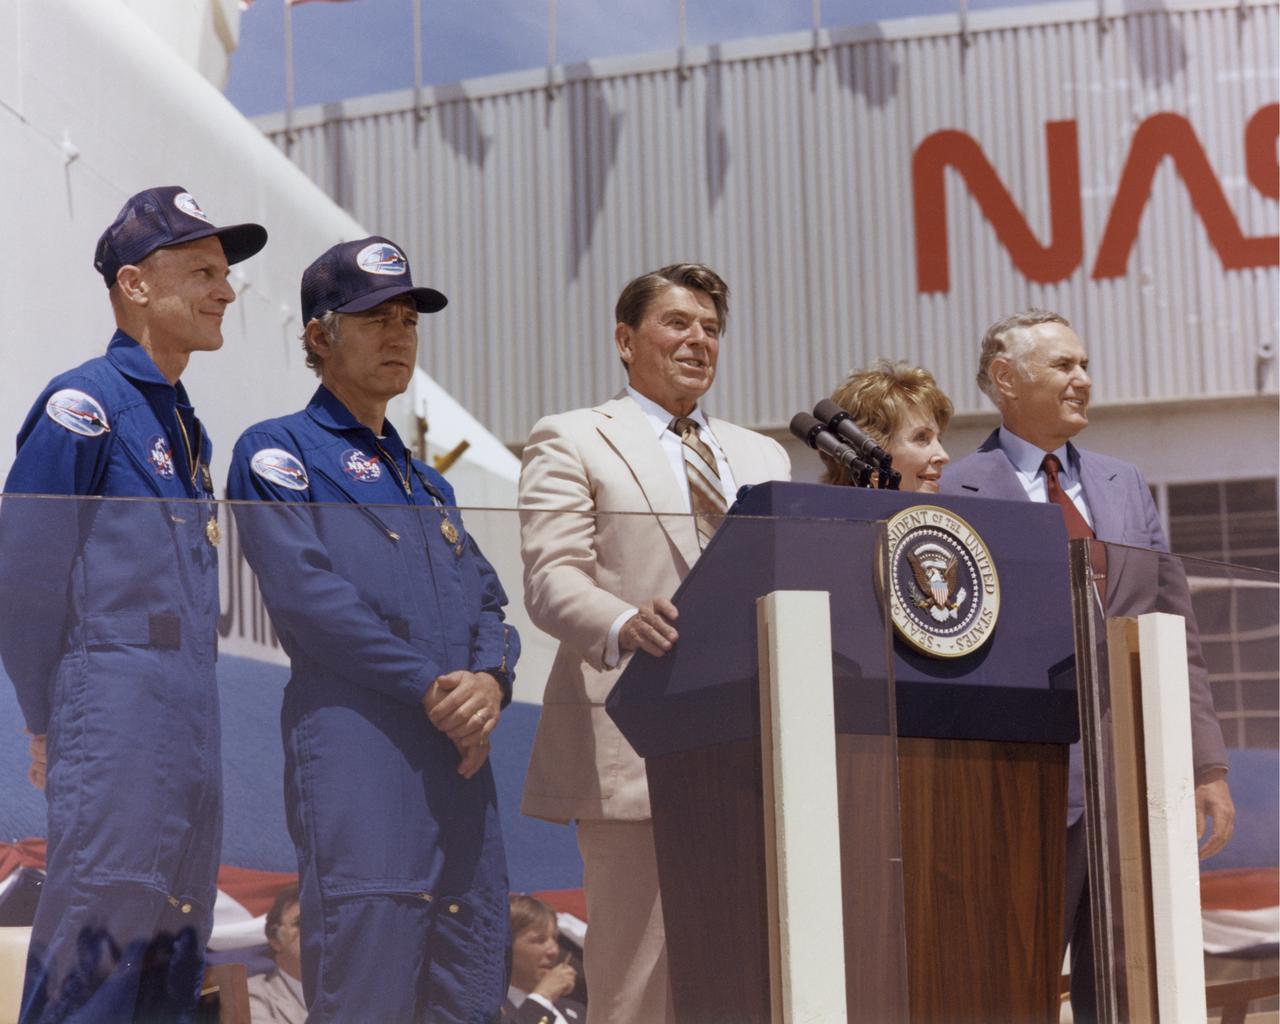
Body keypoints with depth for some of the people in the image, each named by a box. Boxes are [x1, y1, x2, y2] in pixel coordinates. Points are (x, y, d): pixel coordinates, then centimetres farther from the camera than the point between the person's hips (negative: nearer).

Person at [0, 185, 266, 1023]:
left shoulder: (186, 427, 18)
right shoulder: (84, 404, -8)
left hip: (192, 724, 9)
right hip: (117, 709, -9)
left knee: (173, 953, 10)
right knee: (99, 931, -10)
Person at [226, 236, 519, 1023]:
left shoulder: (426, 483, 28)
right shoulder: (279, 452, 5)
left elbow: (488, 602, 19)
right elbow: (305, 591, -9)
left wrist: (490, 680, -5)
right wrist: (430, 687, -12)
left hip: (458, 753, 7)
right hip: (357, 747, -7)